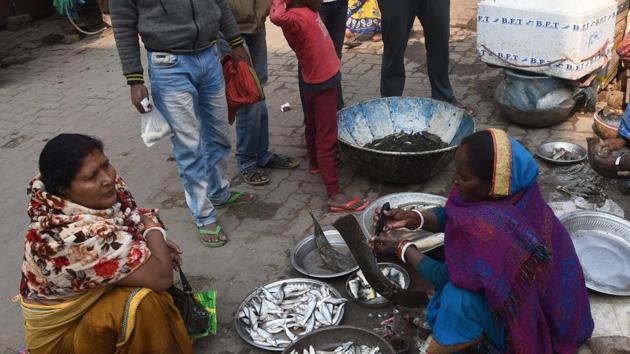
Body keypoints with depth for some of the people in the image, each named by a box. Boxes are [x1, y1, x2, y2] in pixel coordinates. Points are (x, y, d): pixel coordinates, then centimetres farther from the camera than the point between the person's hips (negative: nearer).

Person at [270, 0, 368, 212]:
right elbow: (277, 17, -46)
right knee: (327, 138, -7)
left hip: (320, 79, 10)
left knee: (313, 126, 28)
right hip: (322, 83, -10)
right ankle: (334, 195, -2)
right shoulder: (296, 17, -27)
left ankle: (315, 163, 51)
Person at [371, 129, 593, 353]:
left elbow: (445, 277, -22)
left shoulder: (492, 229, -38)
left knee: (459, 300, -28)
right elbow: (449, 216, -1)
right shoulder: (513, 193, -15)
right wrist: (412, 219, -17)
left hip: (529, 317, -8)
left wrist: (401, 248, -12)